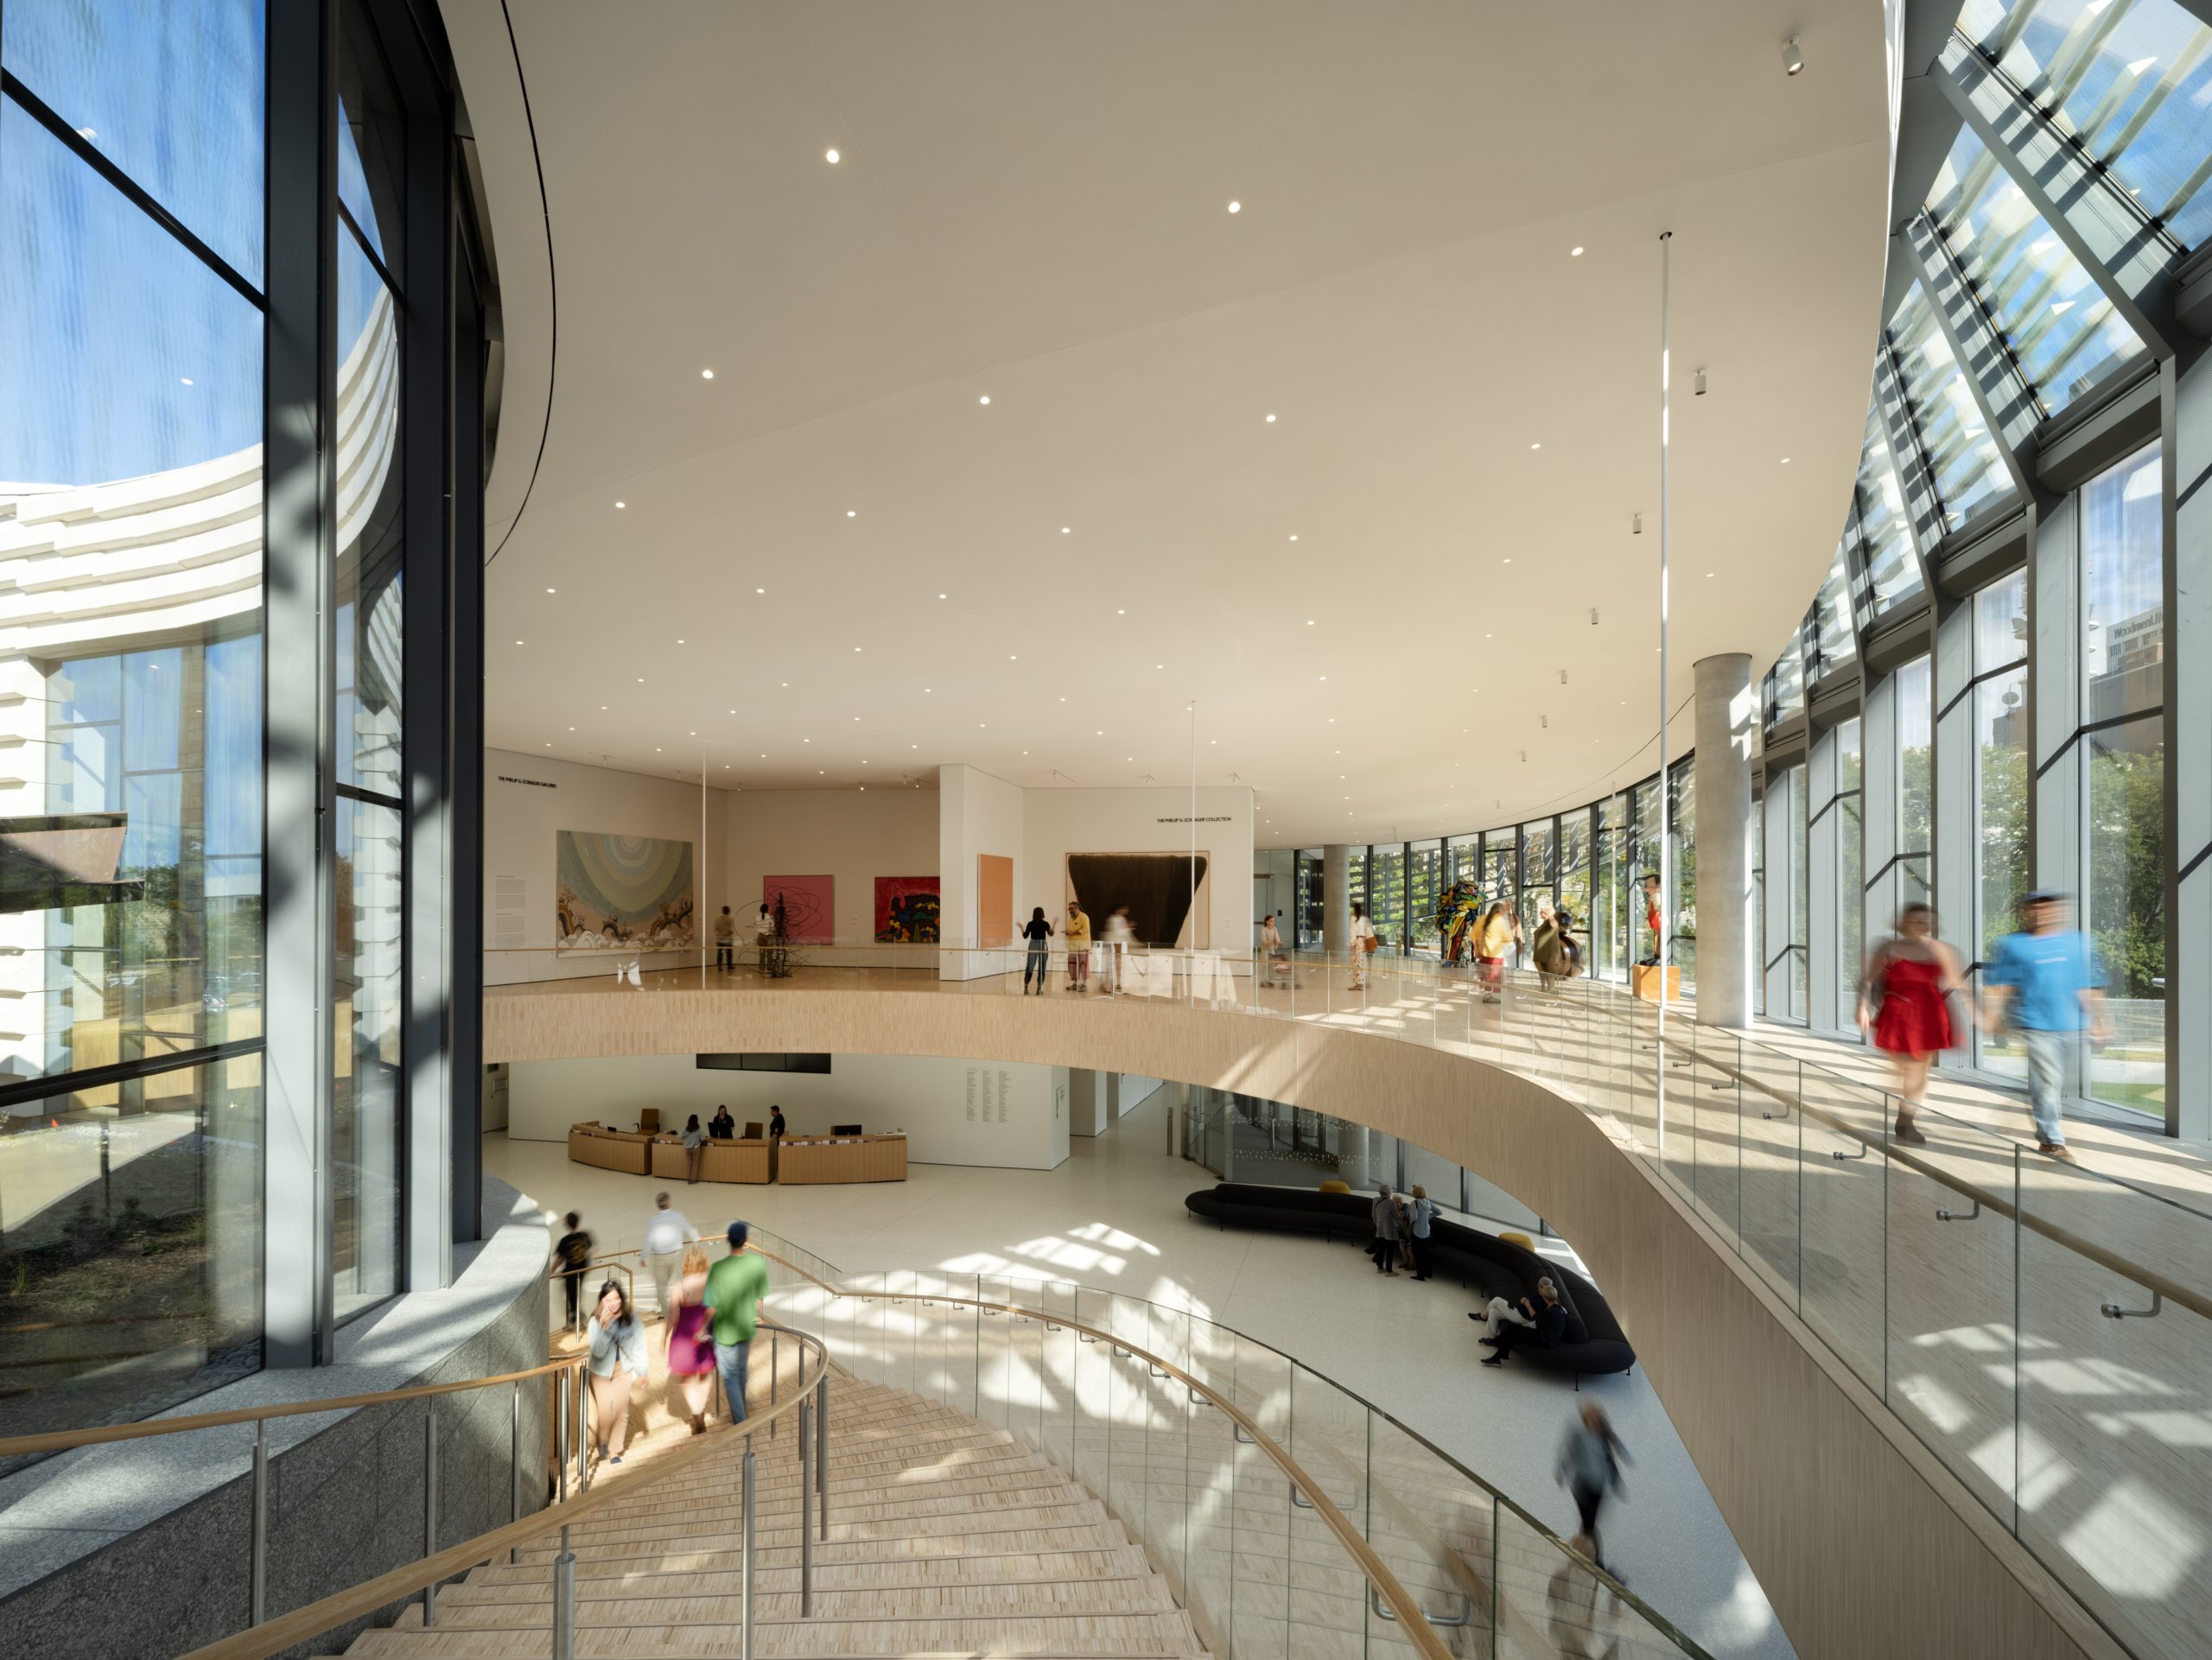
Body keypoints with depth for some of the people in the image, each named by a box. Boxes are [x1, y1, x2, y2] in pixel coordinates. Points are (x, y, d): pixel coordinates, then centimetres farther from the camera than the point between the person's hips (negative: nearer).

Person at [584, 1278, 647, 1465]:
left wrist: (641, 1371, -7)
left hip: (624, 1369, 1)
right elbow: (598, 1352, -27)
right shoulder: (596, 1321, -20)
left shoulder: (631, 1319, -16)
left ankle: (614, 1450, 25)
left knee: (621, 1411, 5)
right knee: (605, 1412, 0)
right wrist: (604, 1327, -40)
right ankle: (601, 1442, 32)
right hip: (601, 1371, -1)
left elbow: (639, 1345, -8)